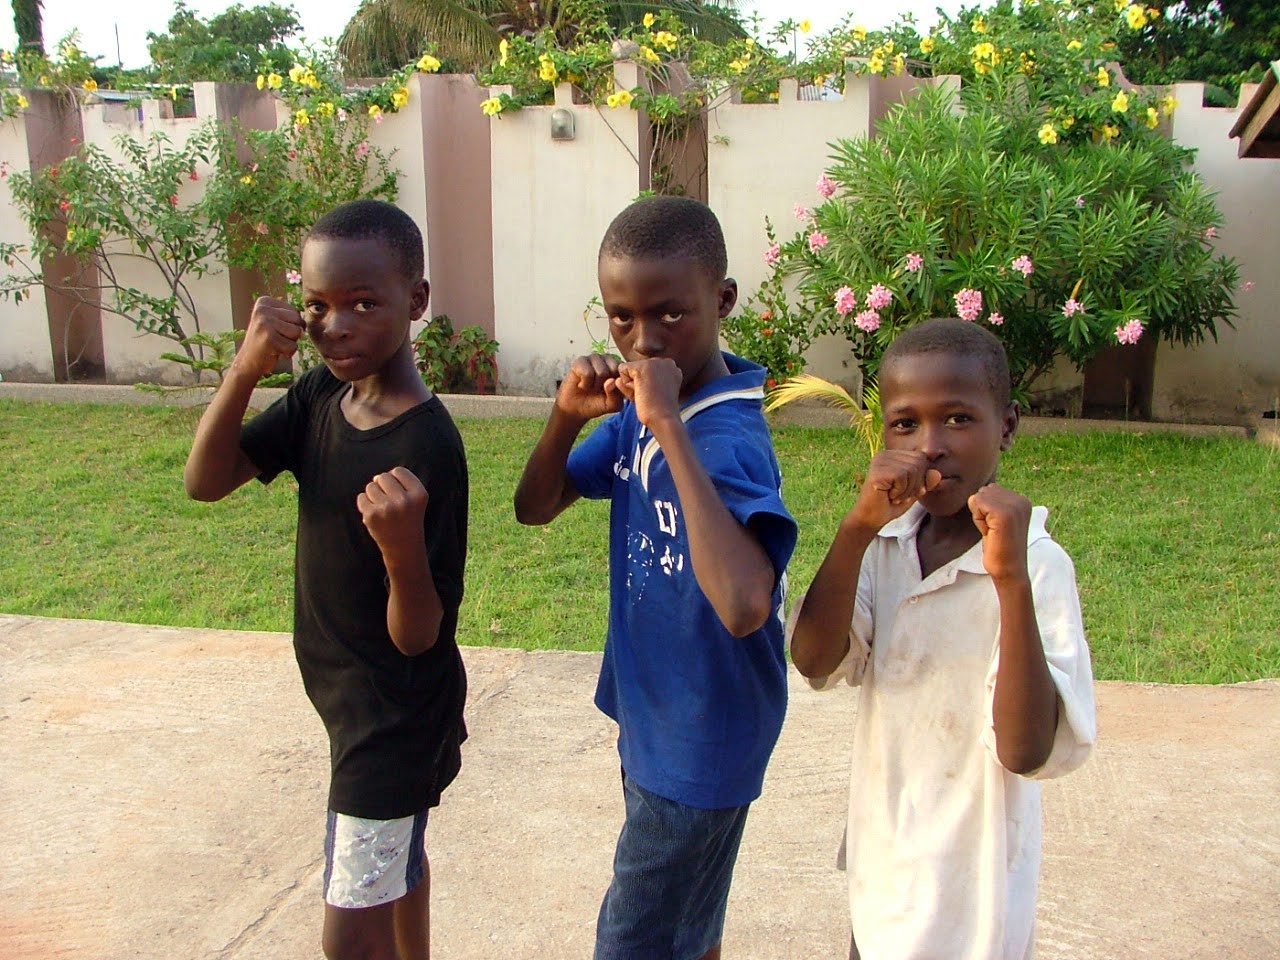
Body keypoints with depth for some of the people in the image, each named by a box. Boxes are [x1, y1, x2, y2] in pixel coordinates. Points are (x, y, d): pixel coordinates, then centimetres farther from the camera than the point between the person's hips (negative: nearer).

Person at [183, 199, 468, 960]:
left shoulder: (429, 448, -28)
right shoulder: (321, 395, -6)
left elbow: (416, 636, -24)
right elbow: (206, 482, -11)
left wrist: (403, 545, -45)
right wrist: (245, 369, -24)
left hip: (396, 716, -8)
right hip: (349, 693, 8)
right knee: (398, 856, 29)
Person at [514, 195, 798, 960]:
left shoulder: (730, 437, -30)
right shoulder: (636, 410, -4)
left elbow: (745, 605, -48)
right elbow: (536, 508, 4)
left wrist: (669, 425, -44)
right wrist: (568, 414, -15)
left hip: (703, 740, -8)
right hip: (653, 716, 8)